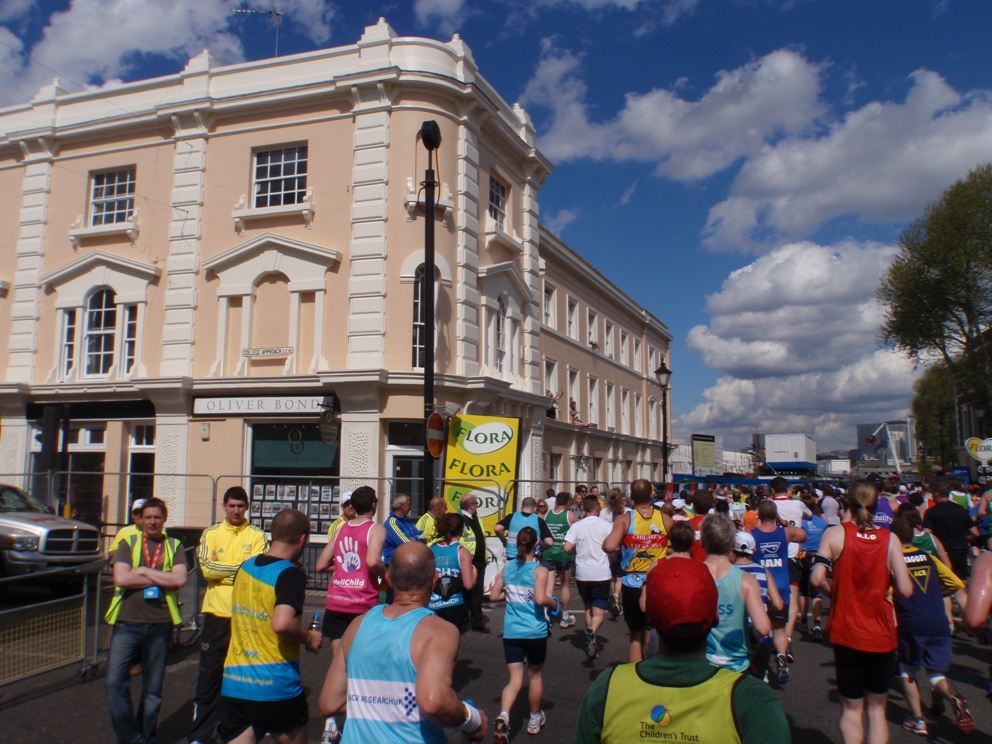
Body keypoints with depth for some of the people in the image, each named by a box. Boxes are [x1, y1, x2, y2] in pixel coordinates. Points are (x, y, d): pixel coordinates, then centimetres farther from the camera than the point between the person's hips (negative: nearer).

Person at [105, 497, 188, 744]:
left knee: (153, 689, 9)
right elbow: (120, 578, -10)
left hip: (159, 624, 0)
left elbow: (180, 580, -10)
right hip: (127, 623, 0)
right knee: (115, 682, -8)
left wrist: (143, 571, -9)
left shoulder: (174, 546, 6)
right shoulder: (128, 543, 5)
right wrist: (161, 579, -8)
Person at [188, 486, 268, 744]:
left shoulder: (257, 536, 2)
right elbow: (207, 569, -9)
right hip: (217, 613, 0)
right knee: (209, 675, 4)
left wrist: (222, 570, -11)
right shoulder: (210, 534, 4)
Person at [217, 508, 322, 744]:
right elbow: (281, 623, -29)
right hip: (276, 688, -5)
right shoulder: (291, 574, -14)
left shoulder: (245, 567, 7)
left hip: (233, 683, 5)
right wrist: (309, 638, -11)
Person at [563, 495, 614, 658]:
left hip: (582, 573, 2)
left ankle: (590, 640, 23)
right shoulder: (606, 525, -4)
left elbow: (567, 548, -8)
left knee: (588, 607, 20)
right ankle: (592, 632, -28)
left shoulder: (576, 526, -1)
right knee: (599, 611, -1)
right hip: (601, 573, -2)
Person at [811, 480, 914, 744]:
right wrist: (885, 577, 8)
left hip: (847, 634, -1)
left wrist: (835, 592, 3)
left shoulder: (835, 534, -8)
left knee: (851, 708, 14)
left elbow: (817, 578, -17)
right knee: (876, 708, 17)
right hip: (882, 635, 1)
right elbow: (905, 590, -11)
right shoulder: (890, 539, -6)